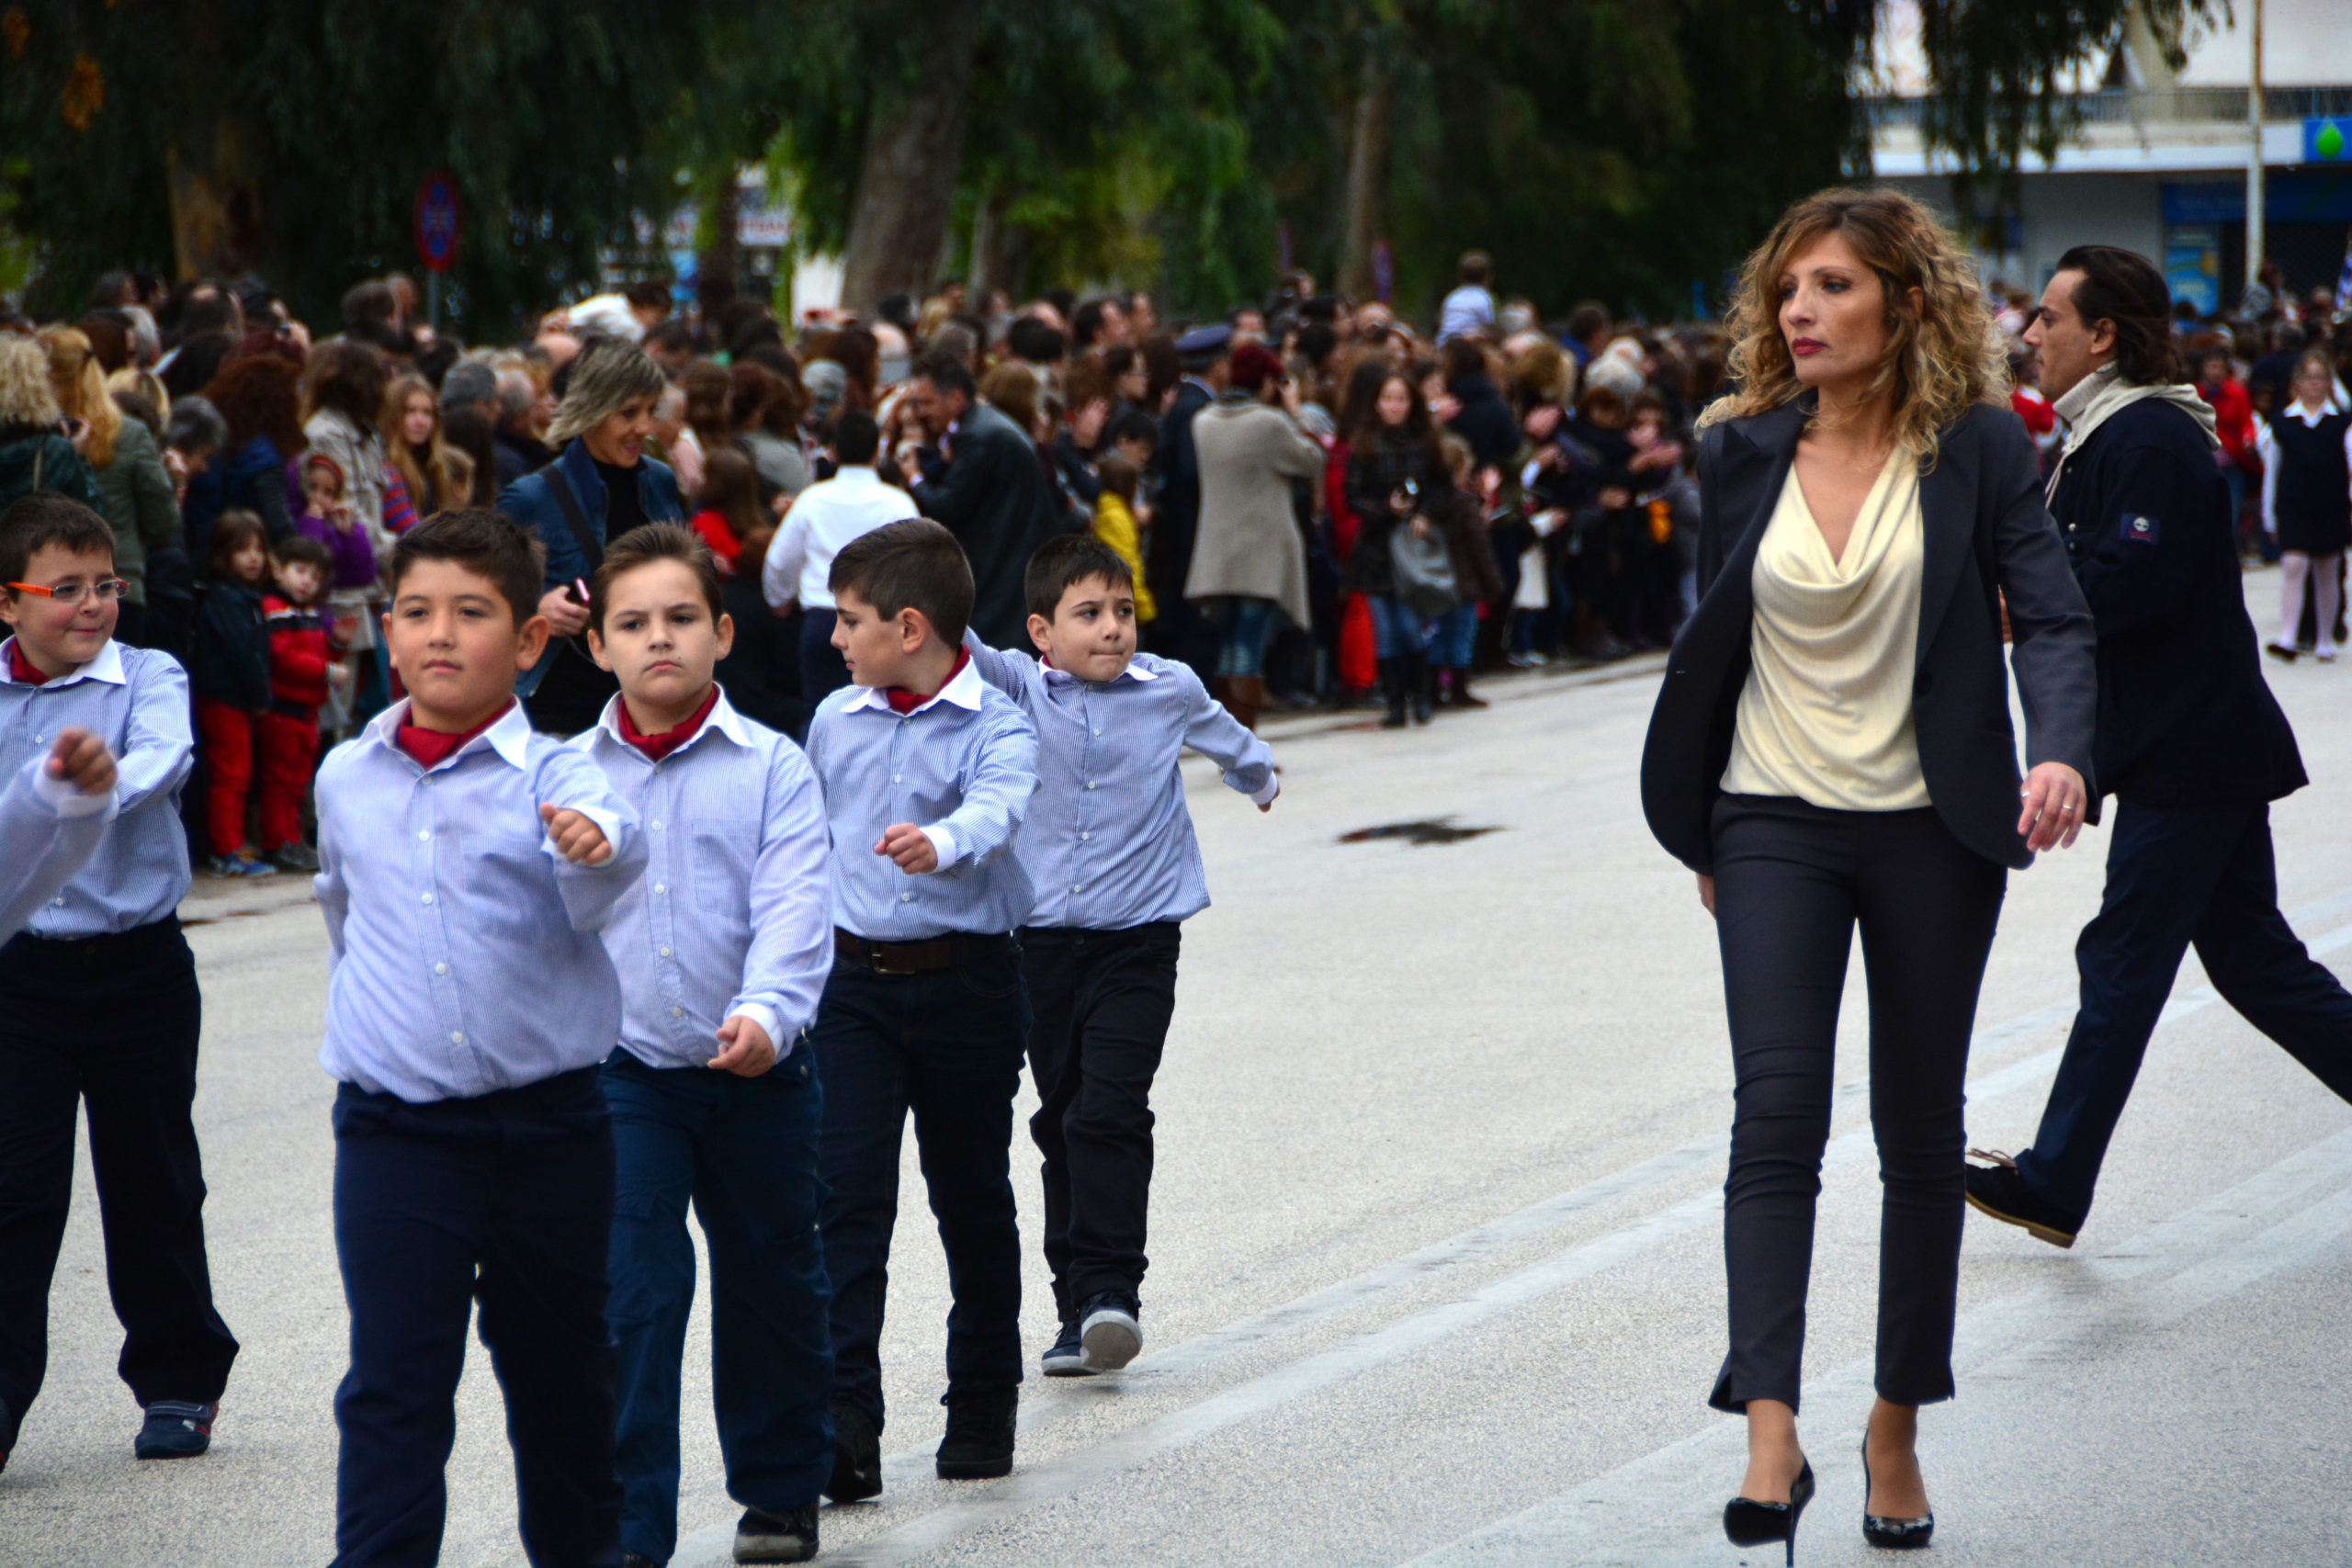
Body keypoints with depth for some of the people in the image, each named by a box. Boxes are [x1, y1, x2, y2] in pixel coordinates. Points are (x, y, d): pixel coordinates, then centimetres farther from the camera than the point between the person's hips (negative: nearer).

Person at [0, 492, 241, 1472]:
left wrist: (98, 783, -45)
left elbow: (162, 759, -26)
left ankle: (178, 1384, 27)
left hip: (136, 967, -1)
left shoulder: (147, 680, -6)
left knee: (152, 1183, 11)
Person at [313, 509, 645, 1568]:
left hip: (547, 1122, -1)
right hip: (395, 1131, 1)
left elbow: (597, 893, -32)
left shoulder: (550, 778, -10)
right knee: (393, 1389, -5)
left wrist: (597, 847, -52)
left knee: (560, 1371, 15)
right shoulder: (346, 779, 3)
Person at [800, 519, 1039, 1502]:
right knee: (847, 1197, -9)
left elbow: (998, 804, -30)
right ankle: (844, 1422, -15)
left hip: (965, 979, -3)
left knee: (972, 1199, 10)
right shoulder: (834, 721, 7)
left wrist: (941, 842, -52)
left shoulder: (993, 723, -9)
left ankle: (982, 1412, 25)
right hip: (853, 983, 3)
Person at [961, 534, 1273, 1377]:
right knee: (1060, 1119, 8)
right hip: (1040, 938, 1)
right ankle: (1079, 1306, 15)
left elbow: (1222, 736, 25)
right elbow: (959, 652, -23)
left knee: (1110, 1111, -15)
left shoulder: (1170, 690, 2)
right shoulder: (1018, 689, -2)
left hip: (1138, 938, -1)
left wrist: (1260, 776, 46)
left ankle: (1108, 1290, -15)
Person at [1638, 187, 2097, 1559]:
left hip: (1930, 827, -1)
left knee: (1921, 1130, 8)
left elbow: (2052, 613, -10)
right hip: (1777, 822, 1)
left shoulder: (1979, 447, -4)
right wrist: (1701, 834, 17)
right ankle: (1772, 1435, -20)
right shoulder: (1745, 453, 3)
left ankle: (1899, 1426, 23)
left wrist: (2060, 752, -29)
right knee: (1779, 1110, -14)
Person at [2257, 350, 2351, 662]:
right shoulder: (2280, 423, 4)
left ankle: (2326, 643, 22)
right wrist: (2269, 517, 10)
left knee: (2327, 574, 10)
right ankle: (2286, 639, -22)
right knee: (2293, 566, -16)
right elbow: (2271, 472, 9)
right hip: (2293, 508, -1)